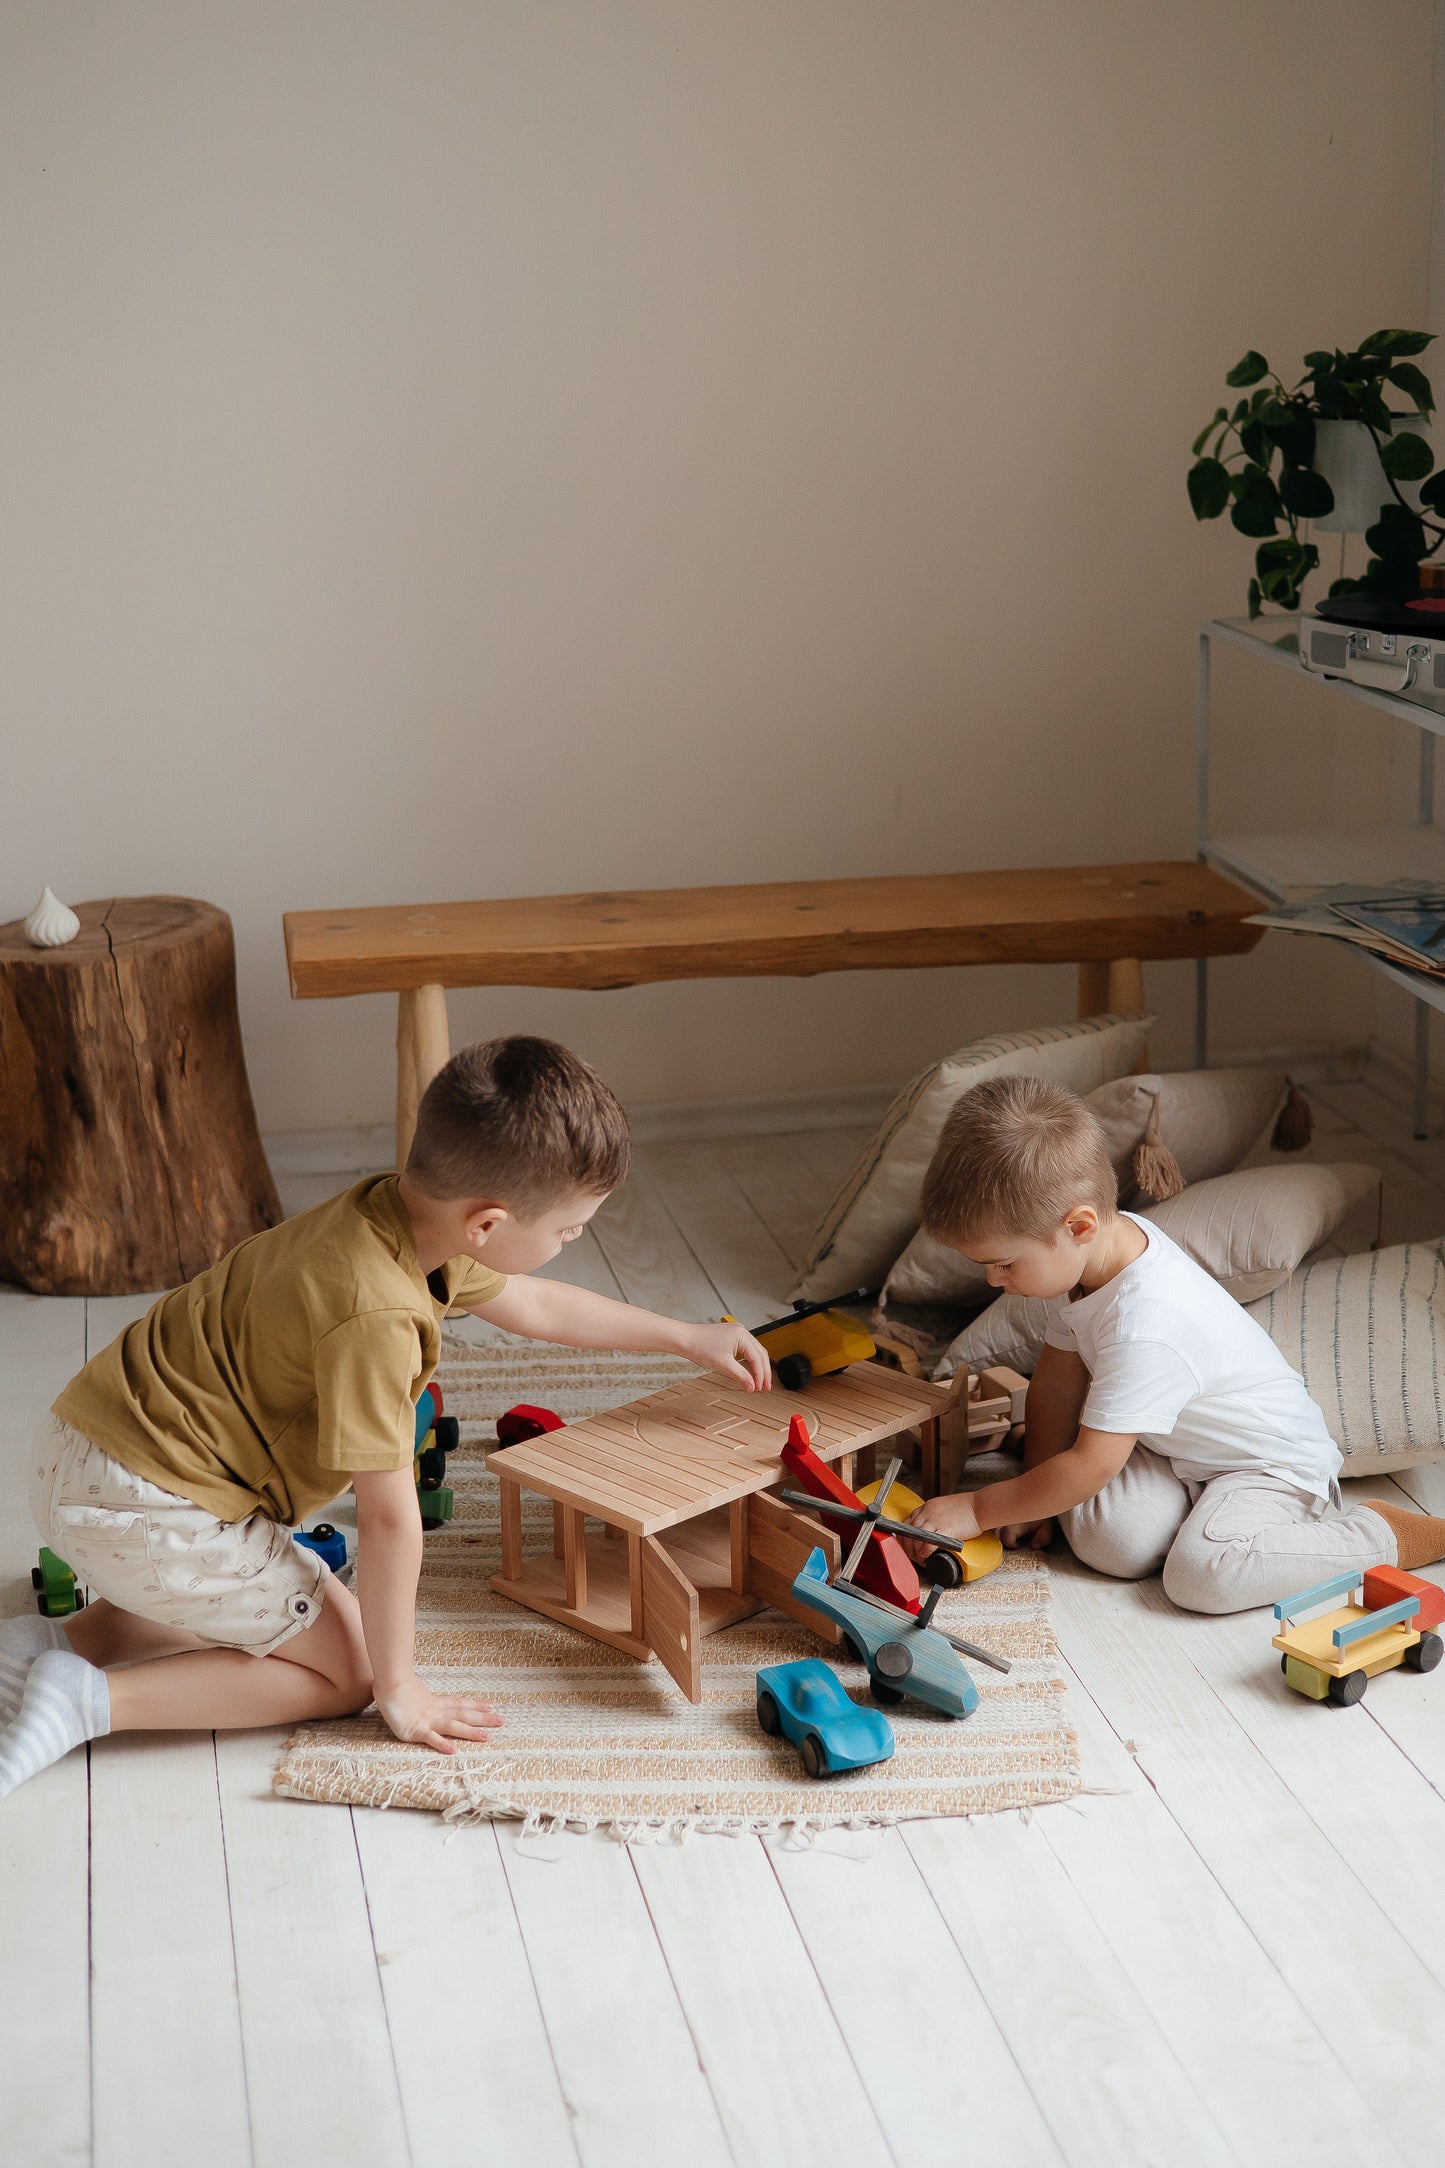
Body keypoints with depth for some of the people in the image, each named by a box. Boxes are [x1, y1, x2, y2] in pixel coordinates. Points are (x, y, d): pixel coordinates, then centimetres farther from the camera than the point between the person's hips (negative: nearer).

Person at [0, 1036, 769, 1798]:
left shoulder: (398, 1212, 1)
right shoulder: (377, 1314, -28)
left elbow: (533, 1305, 20)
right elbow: (387, 1516, -21)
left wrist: (686, 1337, 28)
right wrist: (399, 1690, -9)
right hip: (143, 1507, -9)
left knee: (259, 1609, 28)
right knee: (343, 1668, 4)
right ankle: (92, 1701, -6)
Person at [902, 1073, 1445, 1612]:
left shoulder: (1145, 1329, -36)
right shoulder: (1081, 1254, -9)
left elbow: (1090, 1466, -28)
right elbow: (1056, 1384, 3)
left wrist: (977, 1509, -18)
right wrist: (1035, 1498, 2)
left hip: (1273, 1462, -7)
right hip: (1180, 1450, 7)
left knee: (1200, 1575, -31)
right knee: (1105, 1539, -20)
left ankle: (1381, 1533, -12)